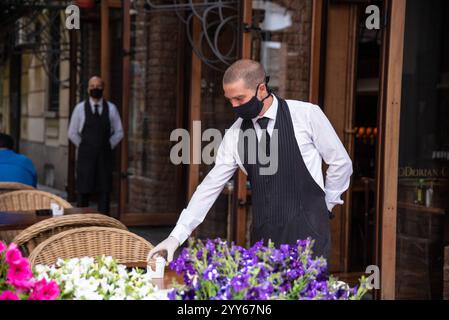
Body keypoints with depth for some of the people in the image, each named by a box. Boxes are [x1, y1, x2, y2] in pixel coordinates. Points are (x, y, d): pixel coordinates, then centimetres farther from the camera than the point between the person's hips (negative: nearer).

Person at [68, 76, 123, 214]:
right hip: (85, 156, -1)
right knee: (83, 192, -1)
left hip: (105, 156, 1)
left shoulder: (111, 108, 5)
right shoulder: (80, 108, 2)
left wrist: (108, 146, 3)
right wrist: (85, 148, 4)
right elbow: (72, 133, 8)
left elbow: (119, 132, 12)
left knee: (104, 191, 1)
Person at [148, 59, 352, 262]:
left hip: (307, 231, -3)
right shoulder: (235, 134, 4)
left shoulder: (306, 114, -6)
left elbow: (341, 163, 4)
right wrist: (177, 236, 0)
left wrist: (324, 205, 7)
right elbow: (211, 185, 5)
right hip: (263, 234, 3)